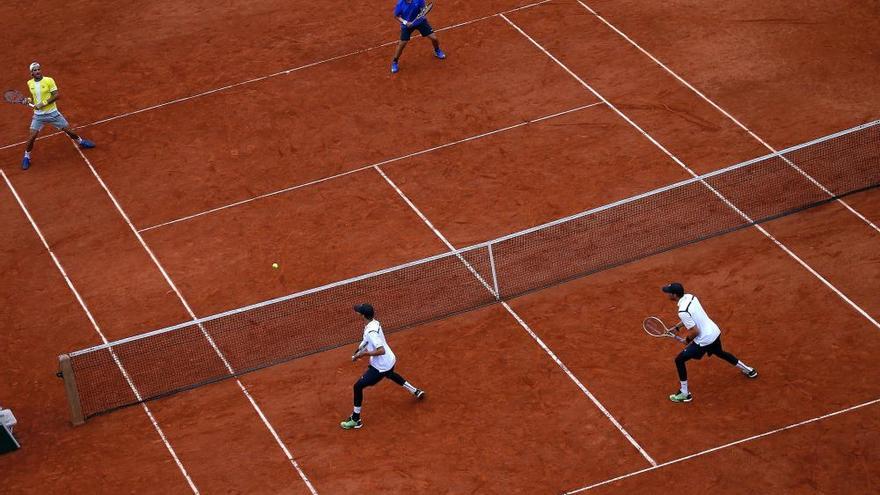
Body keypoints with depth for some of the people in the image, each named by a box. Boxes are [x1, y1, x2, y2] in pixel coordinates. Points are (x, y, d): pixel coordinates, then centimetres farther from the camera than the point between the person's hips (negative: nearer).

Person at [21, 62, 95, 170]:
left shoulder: (49, 81, -12)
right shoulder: (30, 83, 1)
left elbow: (56, 95, -16)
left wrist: (43, 103, -24)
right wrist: (30, 100, -2)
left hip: (52, 112, -2)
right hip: (38, 115, 2)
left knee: (68, 129, 7)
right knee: (32, 136, -7)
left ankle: (80, 142, 36)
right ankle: (26, 157, 13)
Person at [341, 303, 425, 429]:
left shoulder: (371, 331, -31)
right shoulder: (375, 323, -2)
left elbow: (381, 351, -36)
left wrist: (364, 353, -29)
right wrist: (360, 351, 2)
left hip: (381, 366, -9)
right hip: (390, 361, 9)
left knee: (358, 386, -2)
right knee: (390, 375, 42)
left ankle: (356, 419, 5)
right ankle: (416, 391, 56)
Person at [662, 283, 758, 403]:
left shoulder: (683, 312, -29)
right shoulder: (690, 297, -3)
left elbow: (696, 331, -25)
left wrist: (688, 339, -5)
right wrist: (677, 326, 11)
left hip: (704, 340, -8)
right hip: (715, 331, 8)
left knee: (679, 360, 3)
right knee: (719, 352, 37)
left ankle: (684, 393, 11)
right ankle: (748, 370, 53)